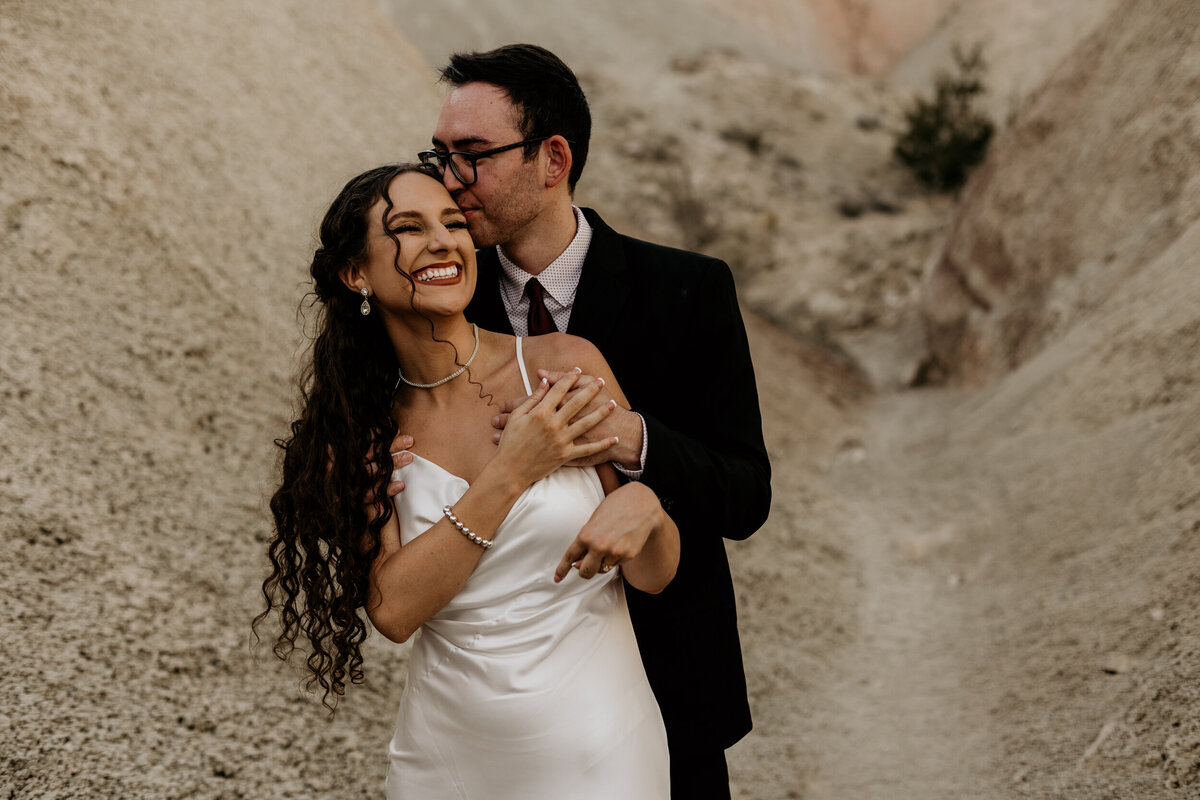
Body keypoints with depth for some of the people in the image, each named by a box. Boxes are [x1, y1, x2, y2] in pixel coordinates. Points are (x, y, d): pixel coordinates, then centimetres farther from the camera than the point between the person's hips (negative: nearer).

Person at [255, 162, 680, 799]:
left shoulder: (563, 365, -11)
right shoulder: (356, 424, -4)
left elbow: (655, 575, -6)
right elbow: (392, 608, -15)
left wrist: (643, 505, -28)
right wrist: (509, 473, -21)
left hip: (589, 747, -1)